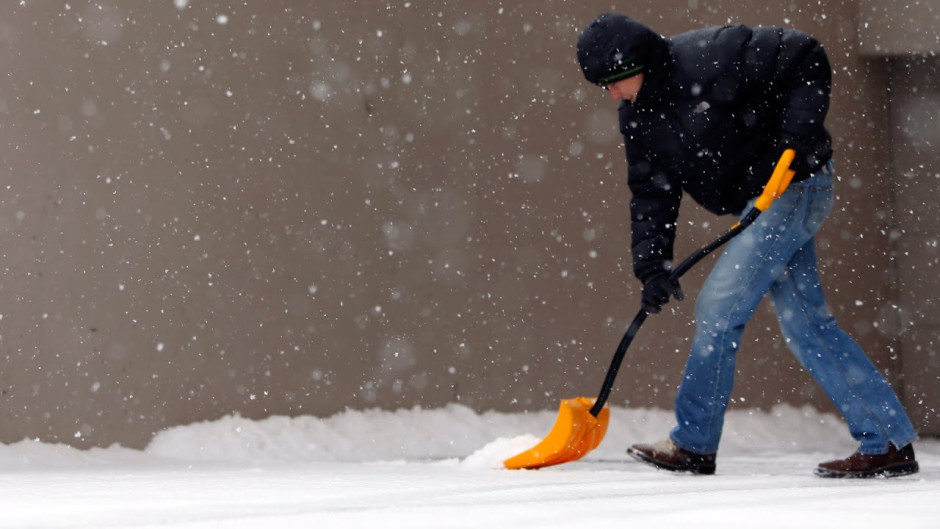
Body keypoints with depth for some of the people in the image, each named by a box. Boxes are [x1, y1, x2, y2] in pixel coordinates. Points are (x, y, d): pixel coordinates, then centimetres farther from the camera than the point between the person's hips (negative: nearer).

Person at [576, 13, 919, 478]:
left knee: (718, 307, -12)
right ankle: (890, 443, 8)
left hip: (794, 186, -9)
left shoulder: (710, 58, -21)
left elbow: (806, 59, -18)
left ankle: (692, 444, -1)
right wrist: (652, 266, -7)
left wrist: (796, 134, -25)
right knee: (807, 325, 6)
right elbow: (651, 195, 5)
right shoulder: (638, 118, 4)